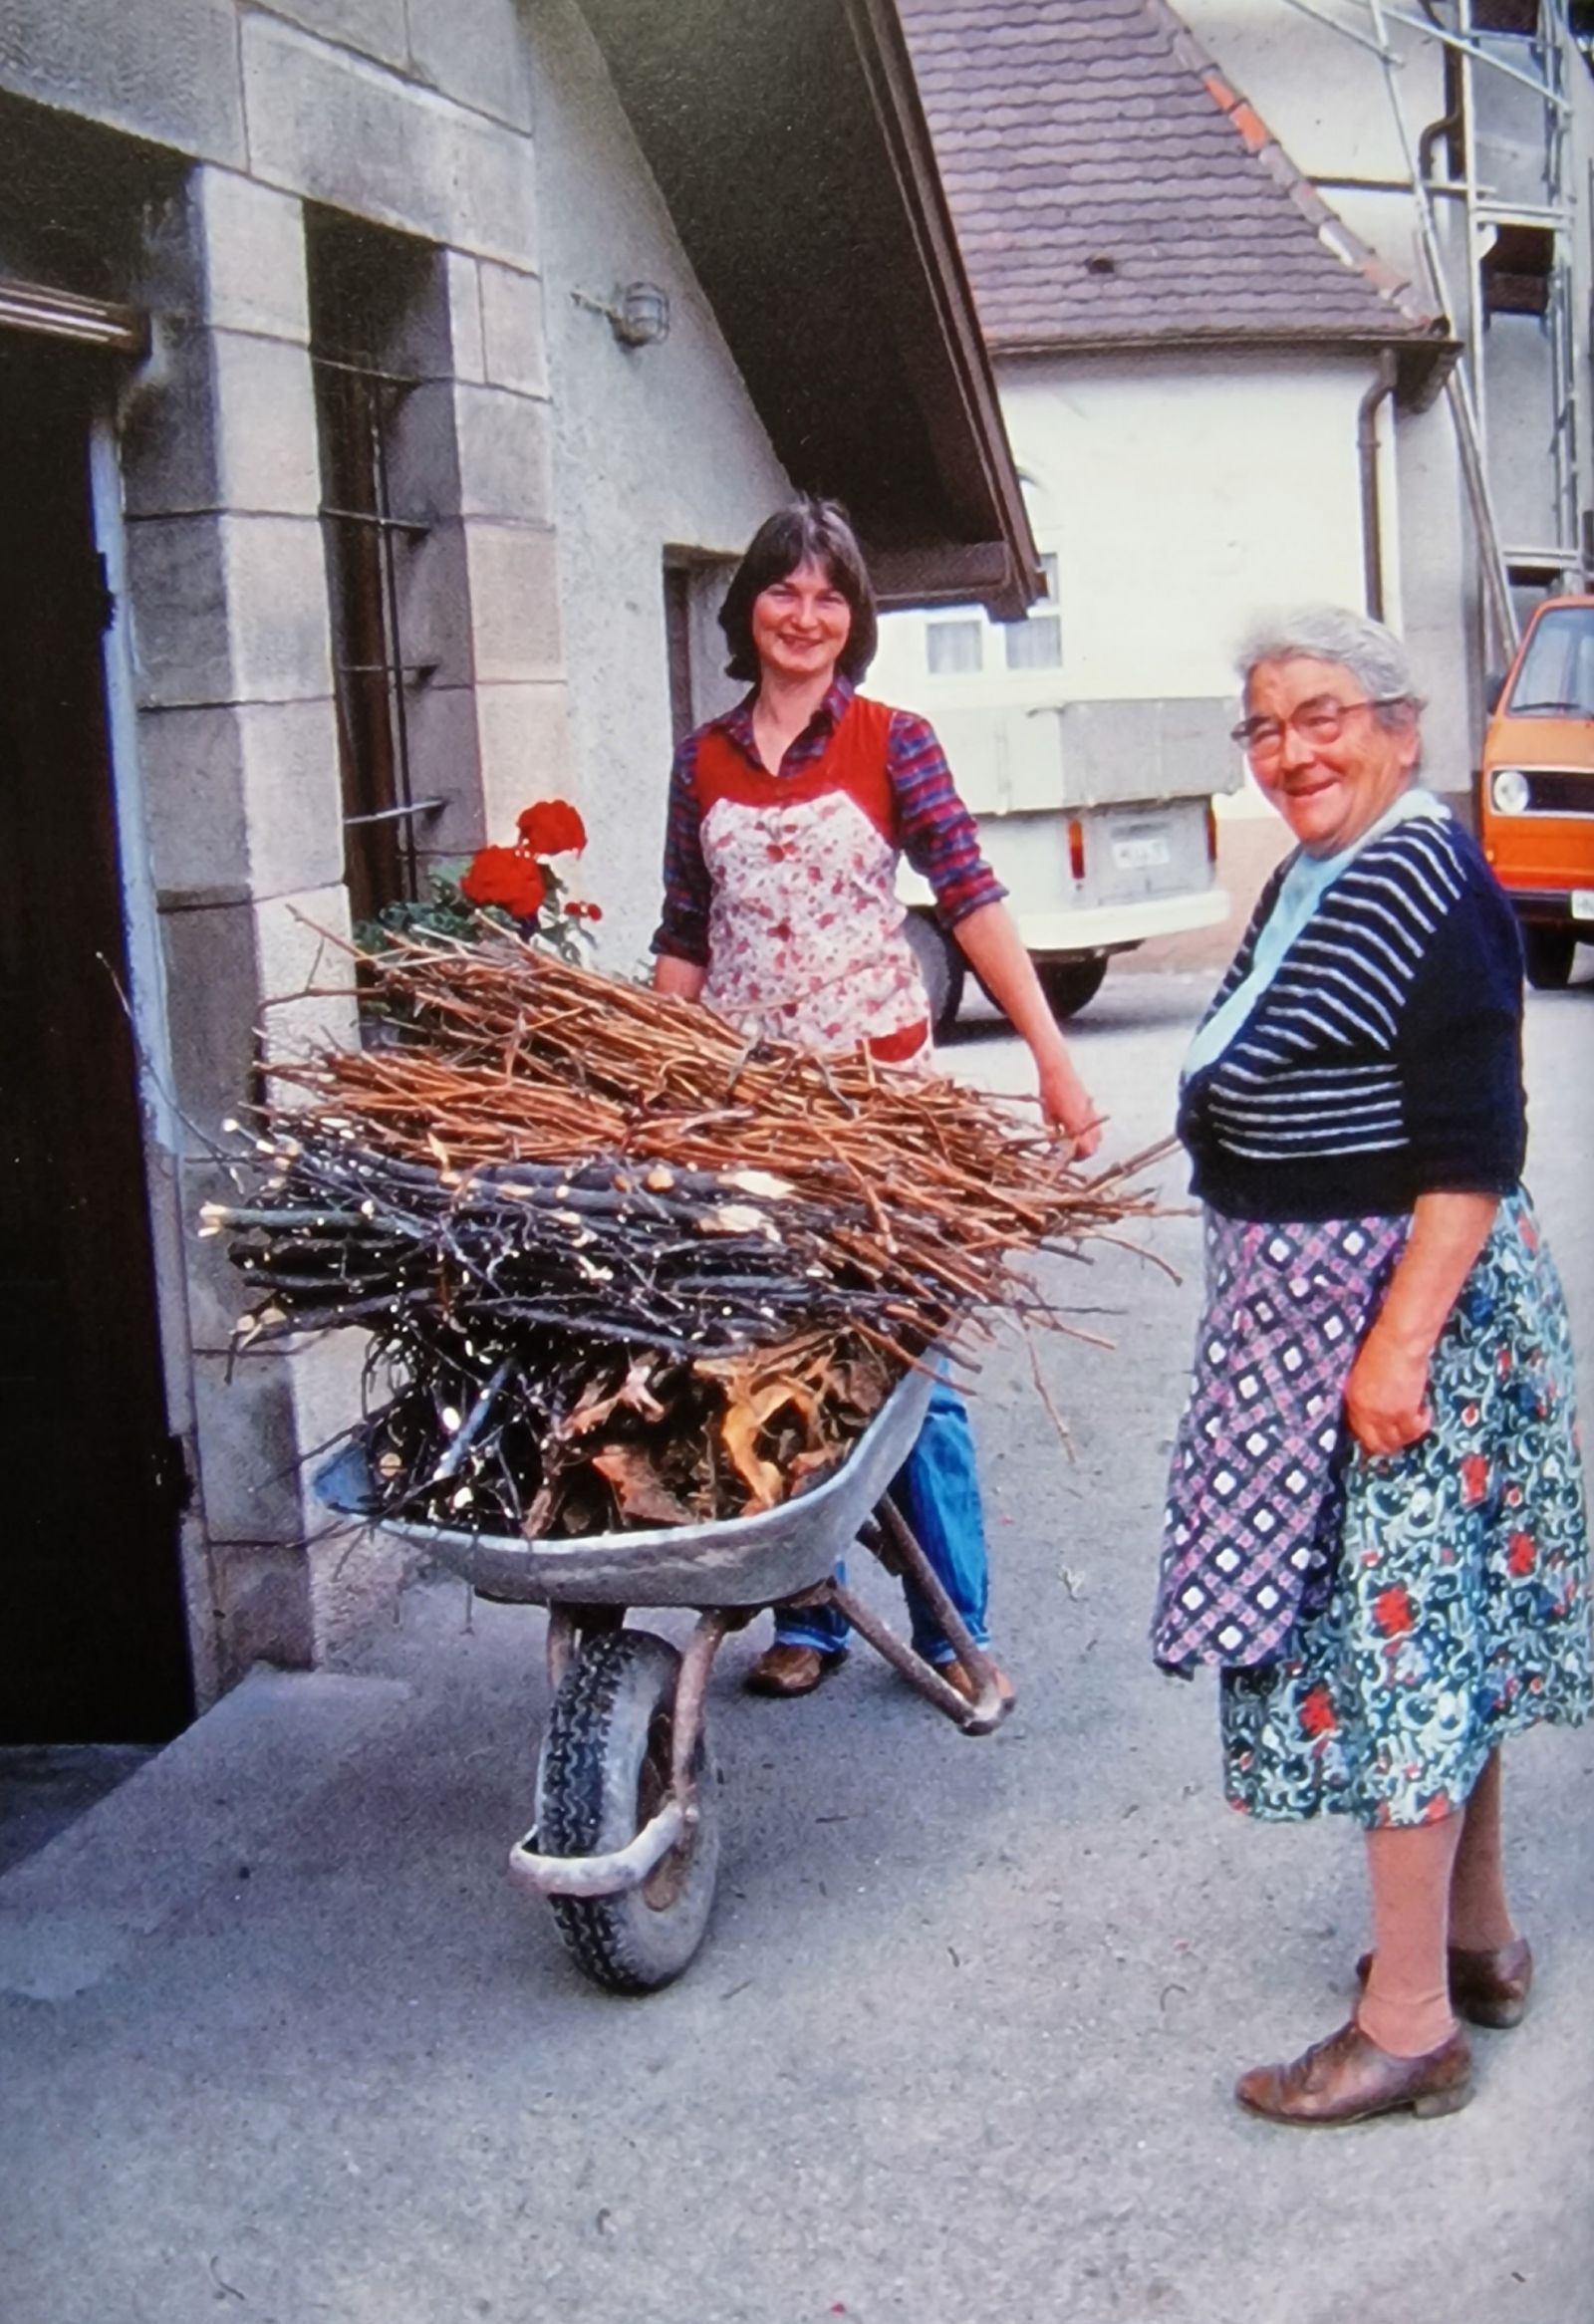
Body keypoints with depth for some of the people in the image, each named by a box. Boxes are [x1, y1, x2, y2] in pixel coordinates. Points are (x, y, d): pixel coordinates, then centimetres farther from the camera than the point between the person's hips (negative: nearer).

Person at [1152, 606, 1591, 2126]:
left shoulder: (1431, 886, -17)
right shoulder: (1307, 878, 12)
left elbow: (1472, 1150, -22)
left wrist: (1402, 1341, -25)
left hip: (1404, 1300, -10)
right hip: (1307, 1297, 10)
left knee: (1391, 1625, -5)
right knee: (1441, 1625, 17)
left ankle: (1410, 2018, 4)